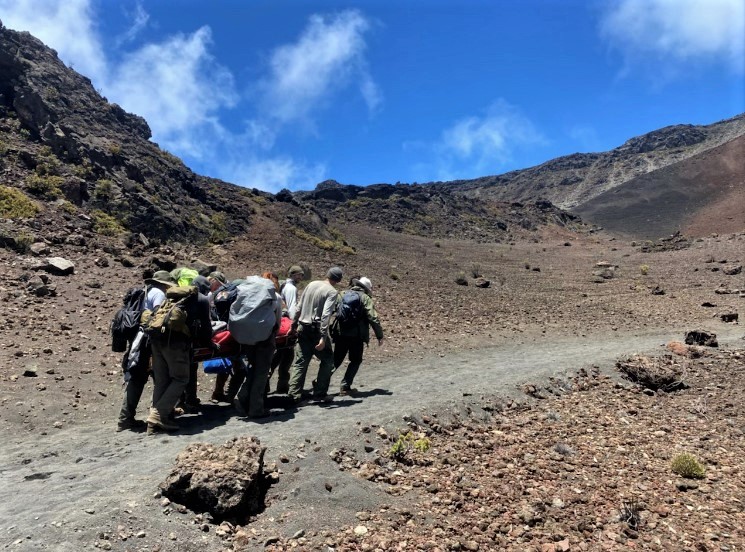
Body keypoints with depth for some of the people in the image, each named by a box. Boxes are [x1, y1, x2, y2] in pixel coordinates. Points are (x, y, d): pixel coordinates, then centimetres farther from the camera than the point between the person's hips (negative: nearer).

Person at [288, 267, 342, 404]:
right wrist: (323, 337, -23)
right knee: (327, 361, 11)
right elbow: (325, 315, -21)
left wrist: (294, 324, 21)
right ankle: (320, 393, 11)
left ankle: (294, 395, 4)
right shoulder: (332, 292, -10)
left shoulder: (311, 284, 8)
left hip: (303, 329, 6)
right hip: (316, 330, -6)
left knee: (300, 362, 8)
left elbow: (299, 307, 12)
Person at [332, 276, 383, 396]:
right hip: (356, 335, -4)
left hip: (340, 333, 4)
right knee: (355, 361, 13)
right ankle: (345, 387, 8)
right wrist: (380, 336, -1)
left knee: (336, 359, 16)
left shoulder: (343, 295, 10)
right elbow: (373, 319, -9)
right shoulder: (366, 299, -2)